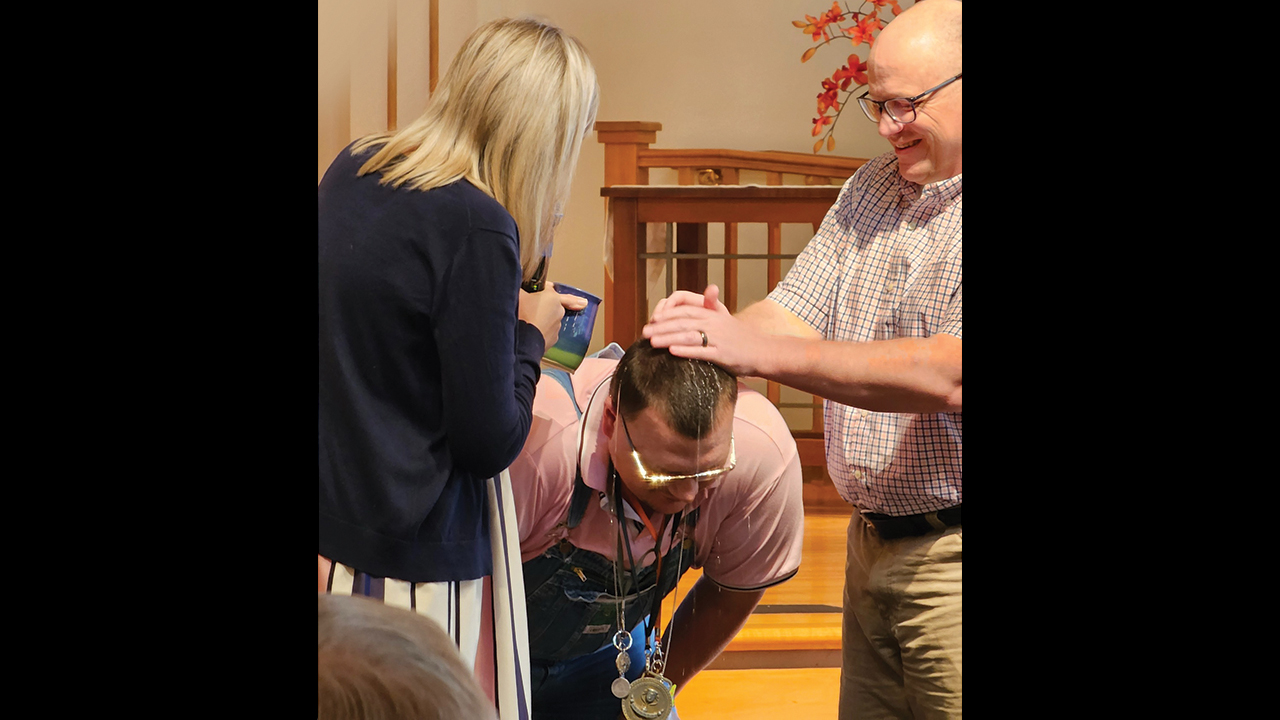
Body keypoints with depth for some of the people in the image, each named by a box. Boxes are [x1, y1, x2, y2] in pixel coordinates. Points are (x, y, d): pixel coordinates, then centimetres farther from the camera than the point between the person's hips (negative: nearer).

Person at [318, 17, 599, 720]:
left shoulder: (350, 169, 2)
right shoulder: (475, 227, -22)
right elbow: (490, 442, -17)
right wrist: (530, 332, -1)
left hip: (335, 523, 8)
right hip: (415, 553, -8)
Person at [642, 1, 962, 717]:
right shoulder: (870, 189, 11)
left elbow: (949, 377, -26)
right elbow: (794, 313, 6)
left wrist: (758, 350, -28)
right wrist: (720, 327, -18)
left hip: (951, 555, -7)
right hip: (872, 543, 7)